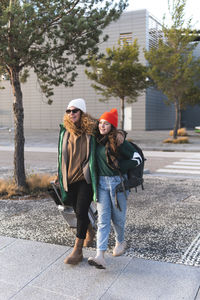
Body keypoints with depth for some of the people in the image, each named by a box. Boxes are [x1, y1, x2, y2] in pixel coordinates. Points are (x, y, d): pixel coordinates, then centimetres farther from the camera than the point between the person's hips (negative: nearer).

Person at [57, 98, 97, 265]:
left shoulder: (90, 132, -7)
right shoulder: (65, 132, 5)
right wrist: (61, 176, 16)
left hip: (85, 178, -4)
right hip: (70, 179, 4)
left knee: (81, 212, -8)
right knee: (79, 211, 16)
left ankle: (78, 250, 2)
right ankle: (90, 231, 45)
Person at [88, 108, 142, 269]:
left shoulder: (119, 141, -10)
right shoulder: (96, 140, 6)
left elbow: (137, 158, -6)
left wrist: (120, 167, -10)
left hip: (117, 182, -4)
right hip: (101, 183, 4)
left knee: (117, 216, 9)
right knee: (103, 219, -3)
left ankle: (120, 242, 38)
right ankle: (100, 256, -9)